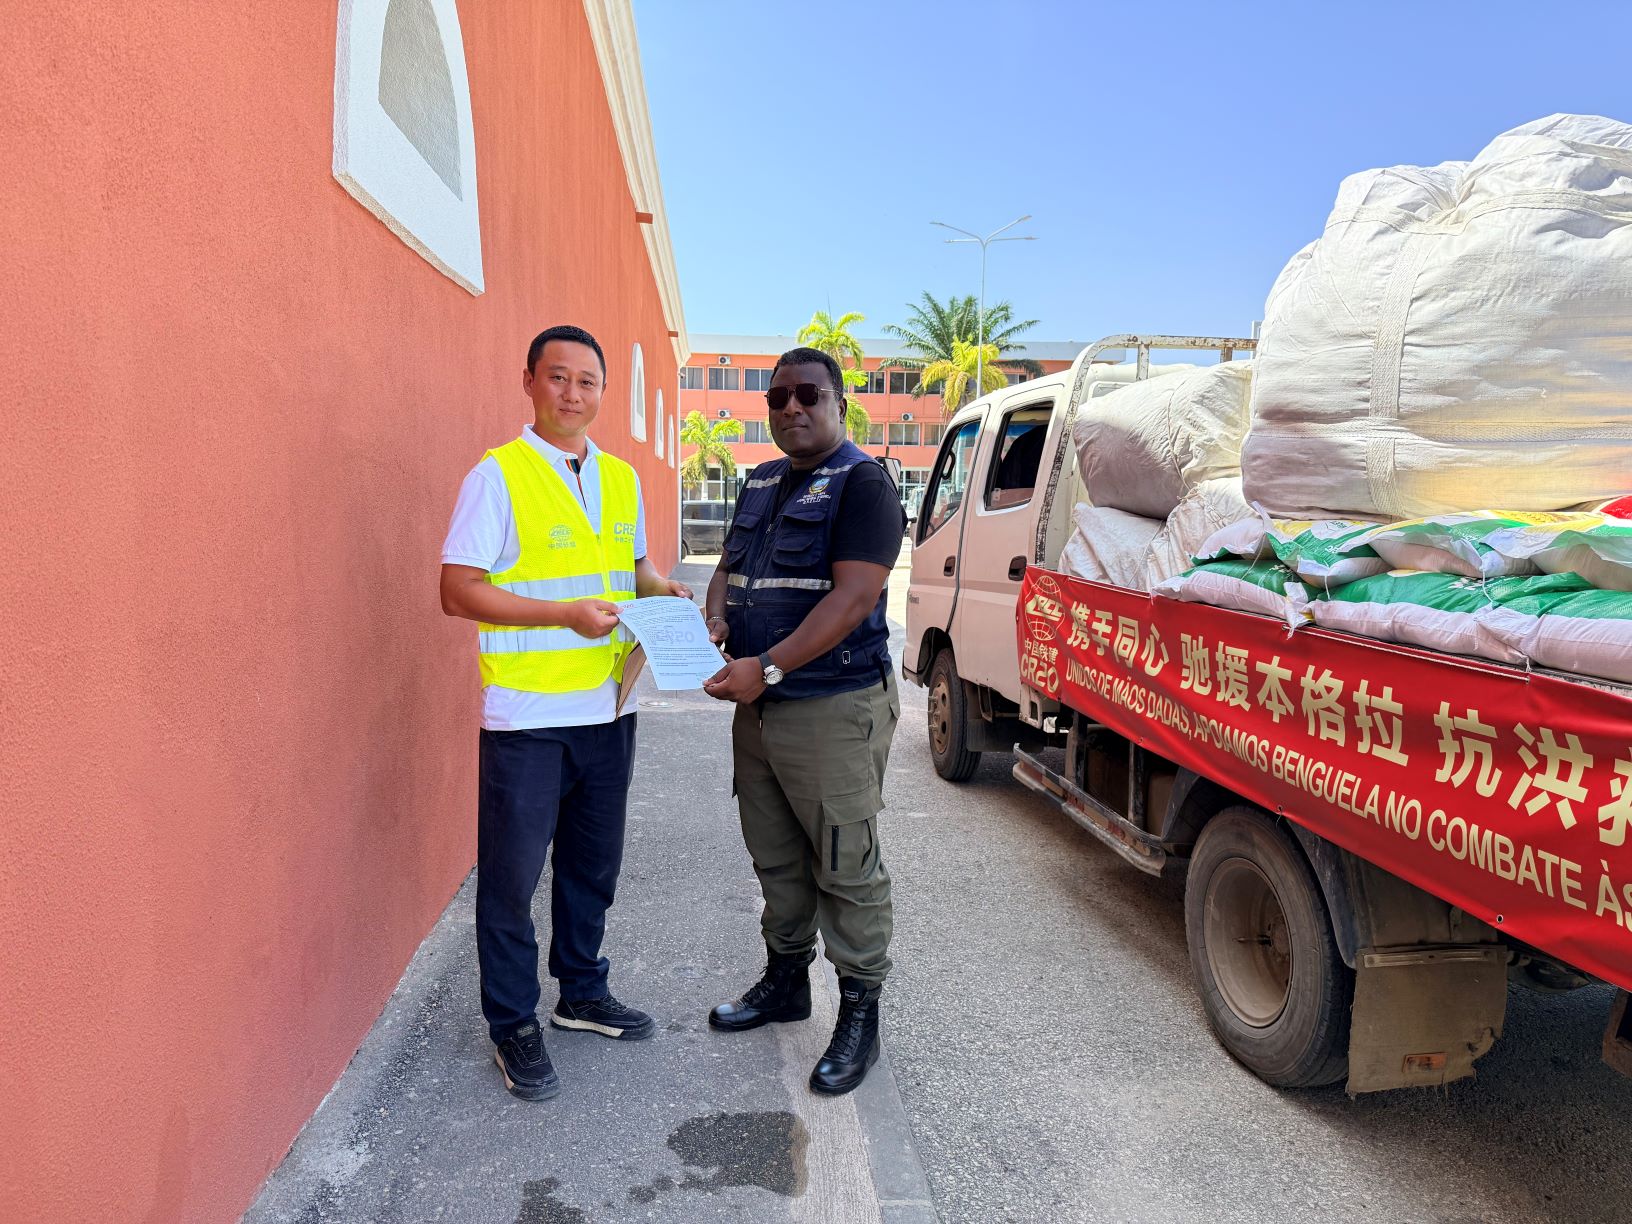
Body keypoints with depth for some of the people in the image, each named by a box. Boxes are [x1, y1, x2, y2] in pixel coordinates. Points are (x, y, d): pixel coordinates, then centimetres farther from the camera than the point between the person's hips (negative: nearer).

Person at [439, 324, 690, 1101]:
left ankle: (583, 994, 37)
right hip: (527, 715, -6)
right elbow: (458, 591, -12)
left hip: (608, 708, 6)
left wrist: (661, 591, 0)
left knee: (594, 864, 18)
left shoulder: (621, 479, 10)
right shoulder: (497, 476, -8)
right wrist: (564, 613, -21)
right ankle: (513, 1027, 23)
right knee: (512, 876, 5)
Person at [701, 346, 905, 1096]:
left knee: (846, 865, 1)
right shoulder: (761, 484, 16)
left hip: (833, 708, -8)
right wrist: (714, 622, -3)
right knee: (775, 856, 19)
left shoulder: (861, 483, -10)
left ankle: (860, 1014, 16)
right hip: (757, 705, 8)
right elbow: (729, 567, 20)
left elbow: (854, 596, -20)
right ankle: (786, 979, 37)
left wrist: (768, 667, -25)